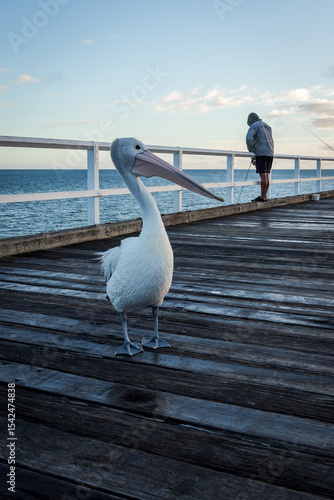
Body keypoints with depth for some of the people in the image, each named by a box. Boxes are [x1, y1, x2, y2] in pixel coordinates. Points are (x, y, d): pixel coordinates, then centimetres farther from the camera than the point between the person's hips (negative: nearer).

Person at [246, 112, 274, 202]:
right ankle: (264, 196, 7)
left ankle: (262, 197, -12)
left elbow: (249, 139, -18)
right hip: (270, 154, 8)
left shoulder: (254, 126, -1)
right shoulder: (267, 126, 25)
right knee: (266, 175, 7)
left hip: (261, 154, -8)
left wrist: (252, 153, -9)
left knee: (263, 175, -11)